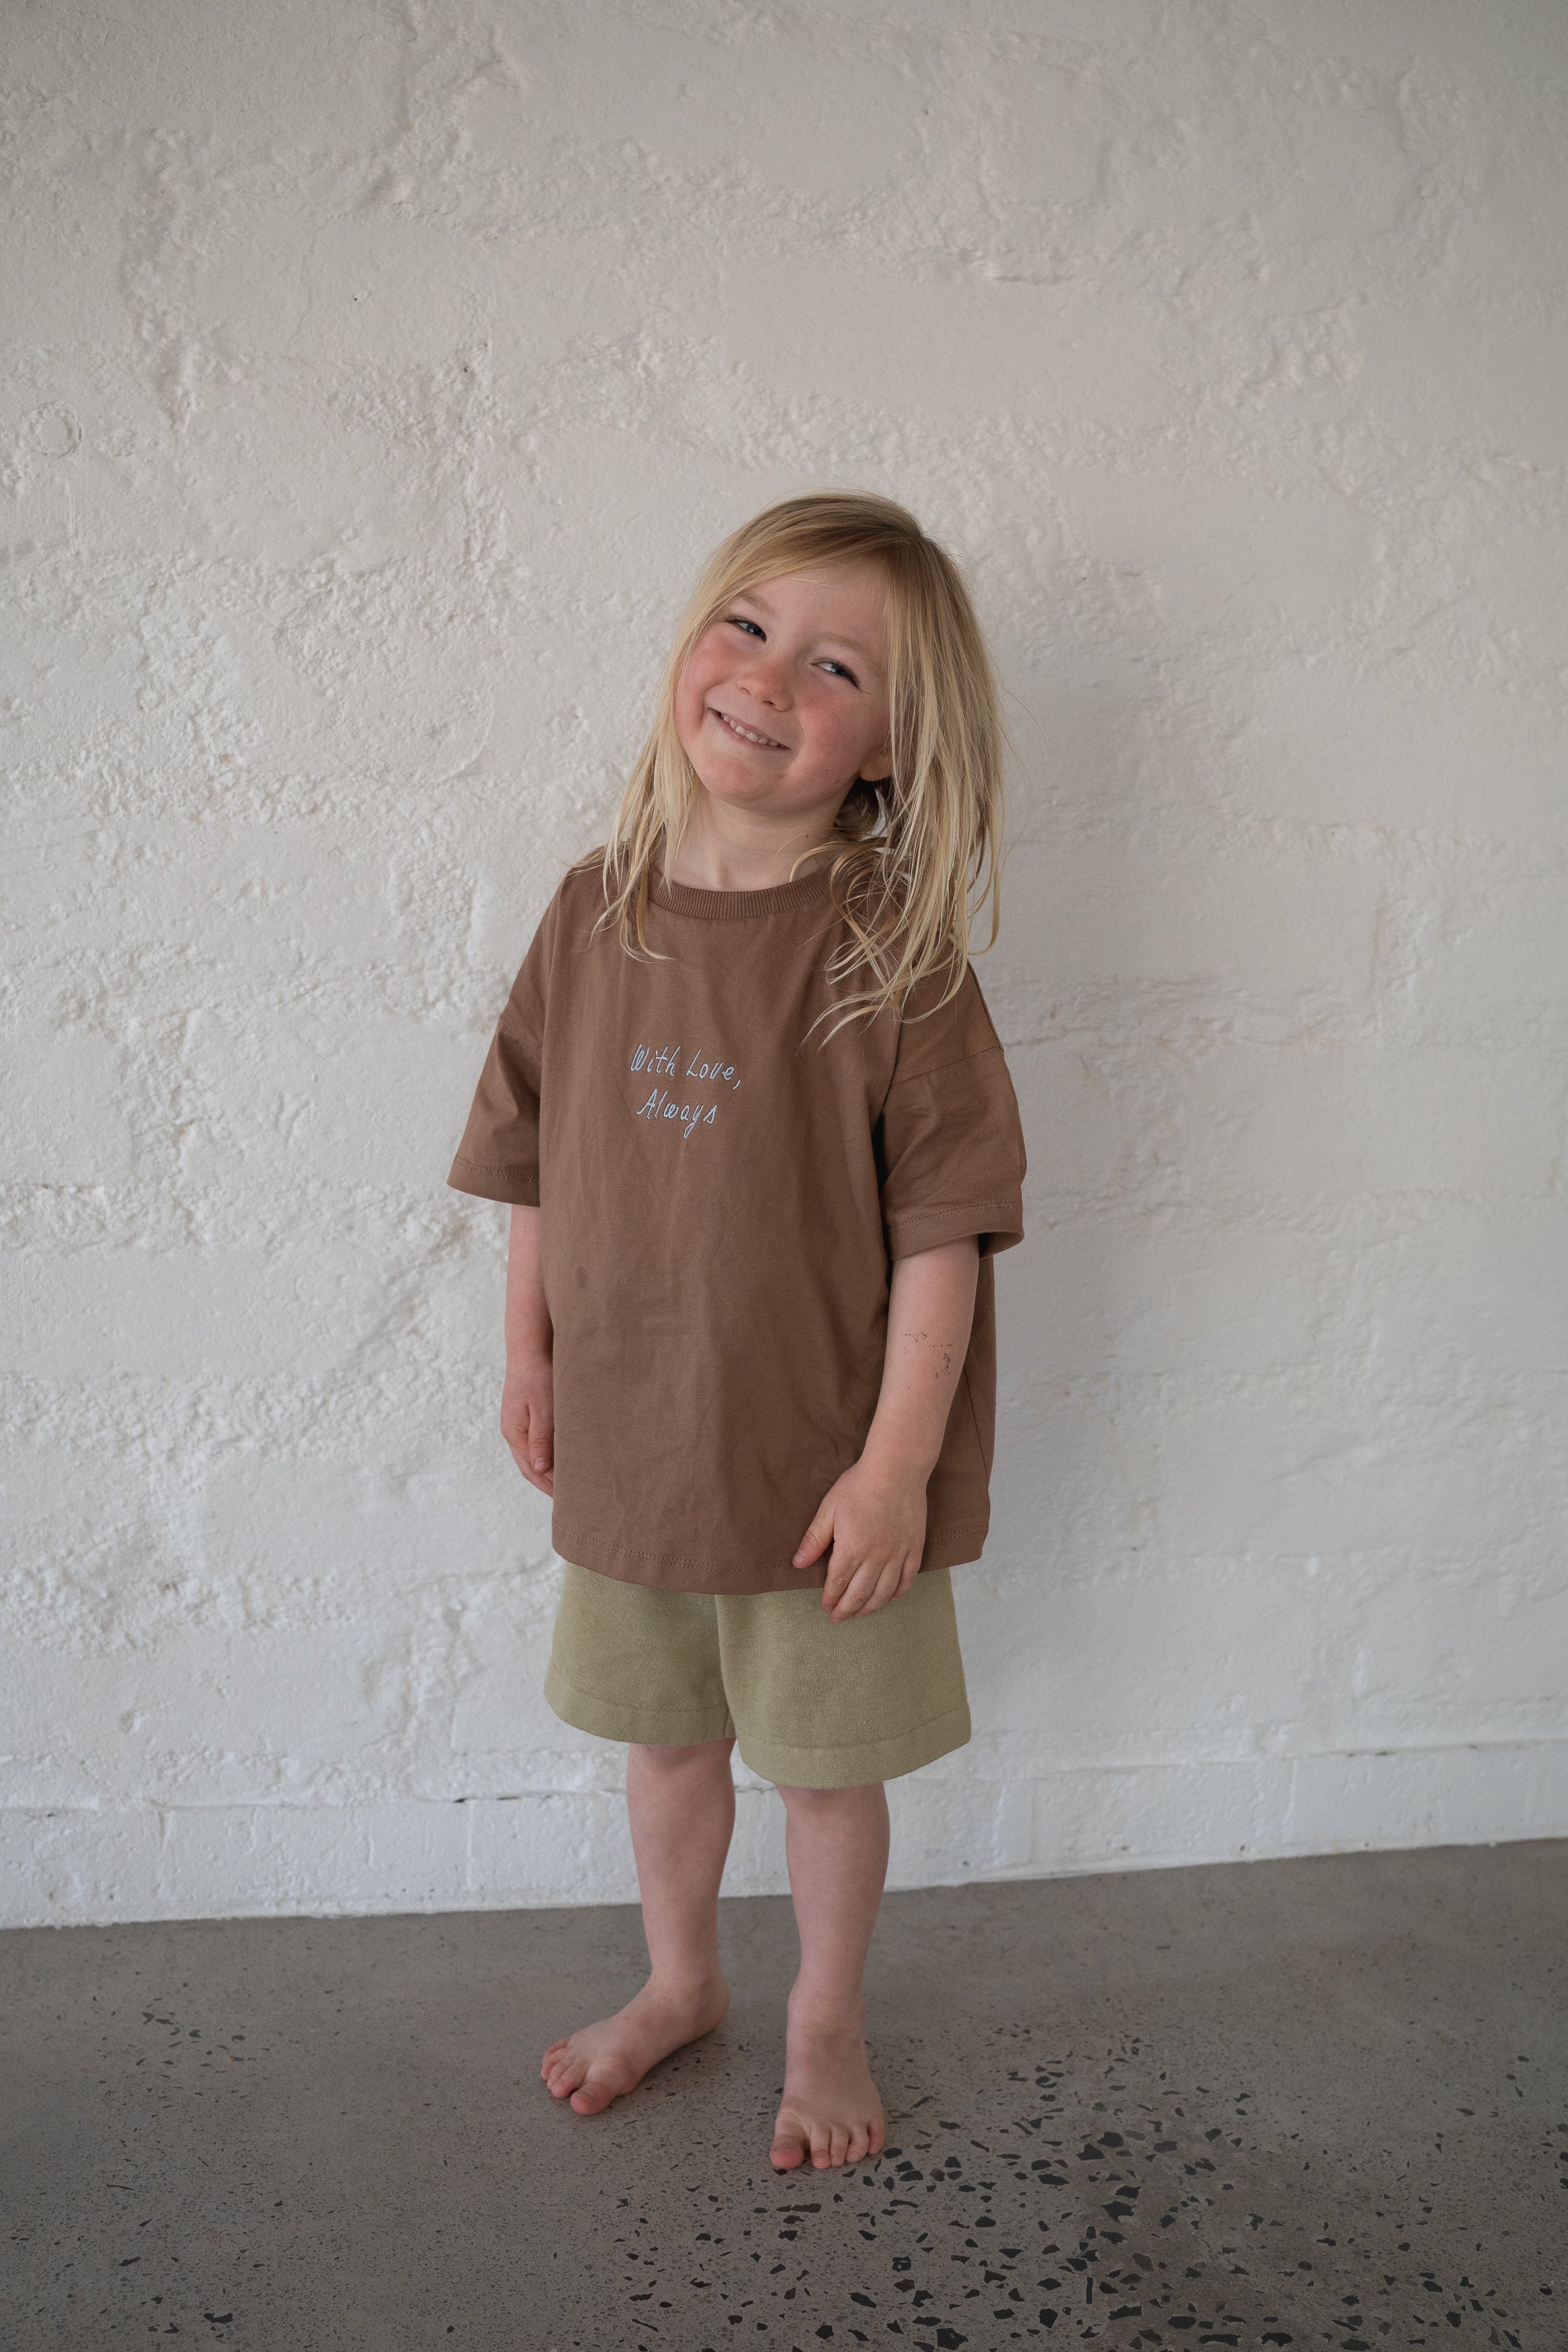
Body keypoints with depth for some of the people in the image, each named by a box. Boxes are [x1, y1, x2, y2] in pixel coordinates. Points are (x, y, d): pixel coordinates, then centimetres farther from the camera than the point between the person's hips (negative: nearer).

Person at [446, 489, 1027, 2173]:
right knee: (664, 1733, 24)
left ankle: (826, 2020, 44)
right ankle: (678, 1981, 50)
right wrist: (528, 1356, 9)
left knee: (824, 1758, 17)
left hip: (820, 1456, -4)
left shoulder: (892, 954, -18)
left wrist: (896, 1462, -16)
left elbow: (942, 1229, -16)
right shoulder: (596, 910, -5)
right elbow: (535, 1159, 5)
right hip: (626, 1436, 4)